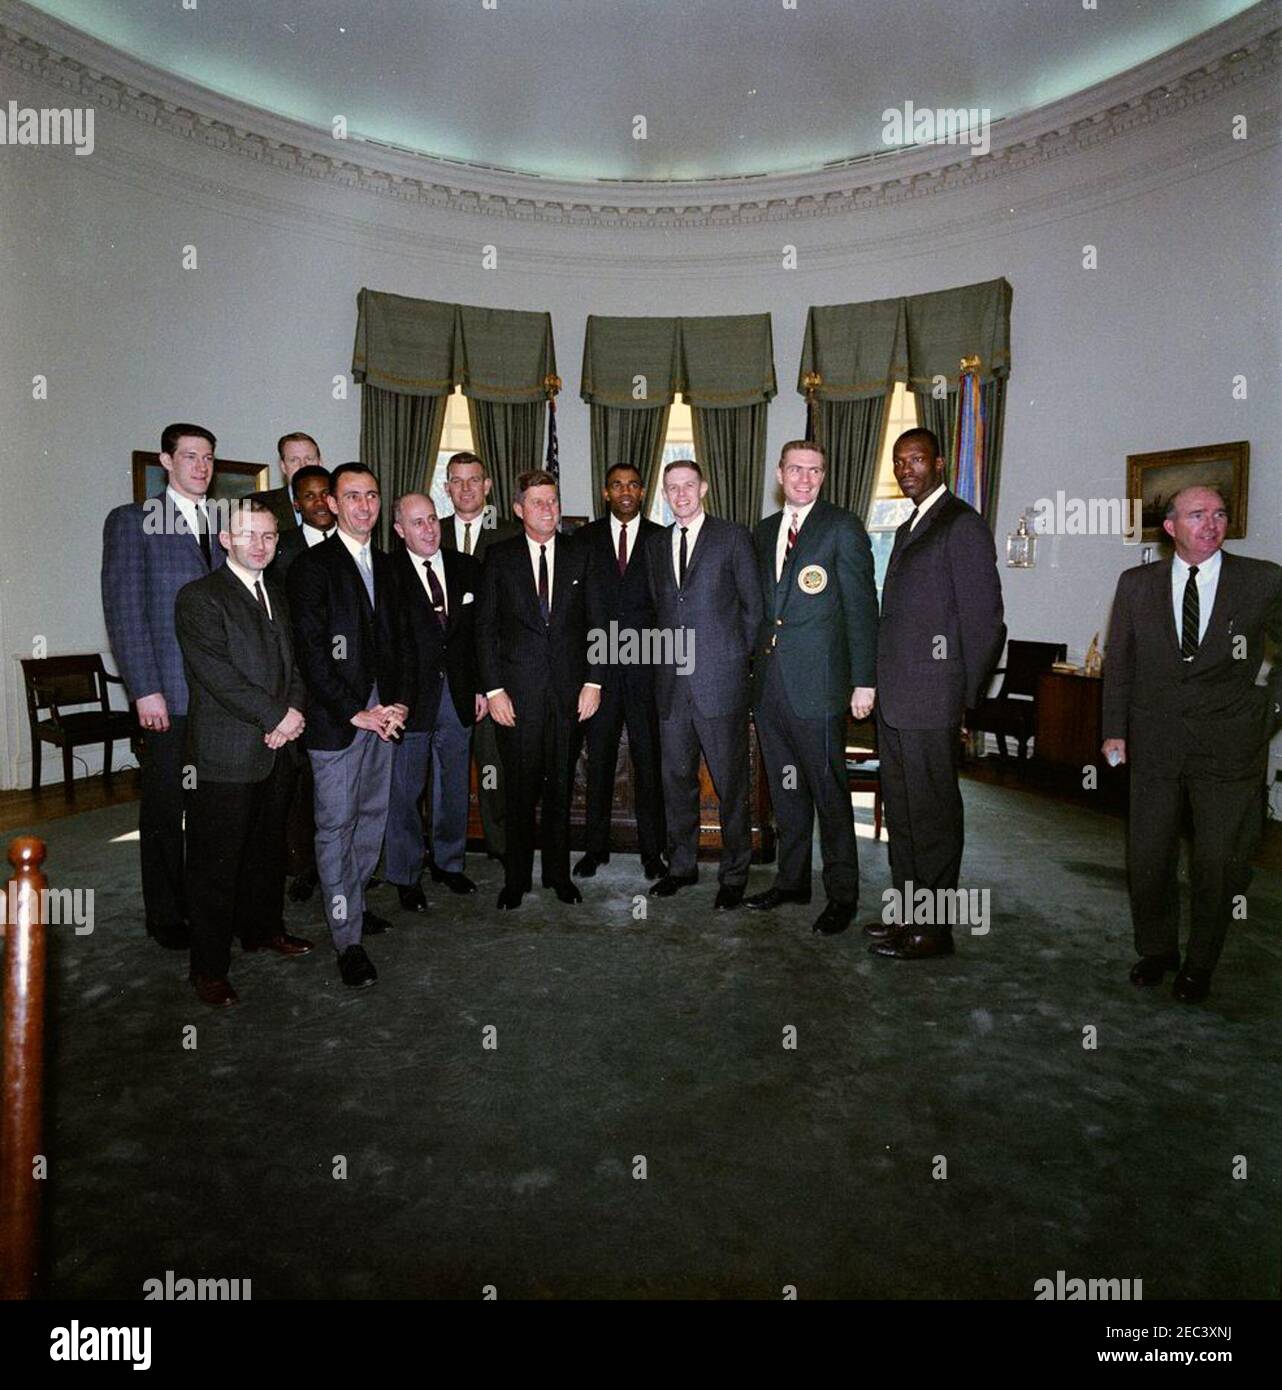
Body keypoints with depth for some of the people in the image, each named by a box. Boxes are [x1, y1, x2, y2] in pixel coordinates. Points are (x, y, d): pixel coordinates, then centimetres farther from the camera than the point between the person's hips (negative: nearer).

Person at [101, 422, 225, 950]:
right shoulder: (131, 521, -1)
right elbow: (123, 610, -6)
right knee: (165, 806, 7)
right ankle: (165, 914, 21)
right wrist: (145, 690, -13)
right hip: (169, 688, -4)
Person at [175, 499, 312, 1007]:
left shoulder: (276, 595, 15)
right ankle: (209, 968, 14)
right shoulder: (199, 597, -9)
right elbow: (217, 674, -18)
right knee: (216, 863, 2)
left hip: (278, 750, 7)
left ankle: (263, 927, 38)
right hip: (225, 756, -7)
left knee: (268, 848, 19)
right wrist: (278, 714, -16)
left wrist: (293, 711, -3)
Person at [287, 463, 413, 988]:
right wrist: (356, 712, -15)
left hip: (384, 713, 6)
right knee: (336, 825, 0)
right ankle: (348, 939, 8)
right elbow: (310, 653, -12)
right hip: (336, 719, -6)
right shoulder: (312, 566, -6)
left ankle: (352, 902, 32)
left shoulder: (384, 565, 14)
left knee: (373, 816, 14)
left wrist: (401, 702, 1)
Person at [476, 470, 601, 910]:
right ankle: (516, 878, 19)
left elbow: (593, 624, 8)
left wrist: (592, 681, 0)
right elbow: (485, 628, 1)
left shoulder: (579, 558, 8)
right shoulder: (499, 557, 3)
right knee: (519, 789, 4)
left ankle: (559, 874, 23)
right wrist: (493, 689, -6)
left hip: (567, 690, 2)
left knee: (561, 787, 9)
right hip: (517, 692, -1)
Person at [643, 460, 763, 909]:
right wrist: (667, 654, 9)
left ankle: (734, 872, 16)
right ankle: (681, 864, 26)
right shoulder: (655, 544, 15)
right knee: (676, 778, 12)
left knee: (730, 780, 2)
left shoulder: (733, 536, 0)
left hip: (721, 679, -4)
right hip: (671, 683, 5)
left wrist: (738, 658, 0)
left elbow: (753, 605, 1)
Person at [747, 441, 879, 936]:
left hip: (817, 684, -6)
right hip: (769, 684, 6)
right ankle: (792, 879, 27)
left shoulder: (842, 527, -3)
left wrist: (864, 681, -12)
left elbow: (862, 607, -7)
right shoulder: (765, 531, 16)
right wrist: (756, 663, 10)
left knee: (829, 791, 0)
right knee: (785, 789, 14)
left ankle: (842, 893, 13)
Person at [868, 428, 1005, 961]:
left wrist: (965, 699, -11)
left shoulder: (961, 524, -8)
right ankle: (908, 911, 27)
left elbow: (984, 619, -12)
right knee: (901, 810, 15)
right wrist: (881, 685, 14)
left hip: (930, 701, -9)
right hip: (895, 699, 9)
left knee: (932, 815, 0)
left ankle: (934, 927, 11)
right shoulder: (909, 529, 20)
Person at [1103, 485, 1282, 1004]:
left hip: (1229, 747, -1)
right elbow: (1118, 662, 7)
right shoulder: (1137, 584, 4)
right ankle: (1155, 951, 31)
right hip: (1155, 743, 2)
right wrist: (1115, 729, 3)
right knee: (1147, 858, 9)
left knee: (1219, 865, 6)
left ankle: (1199, 965, 26)